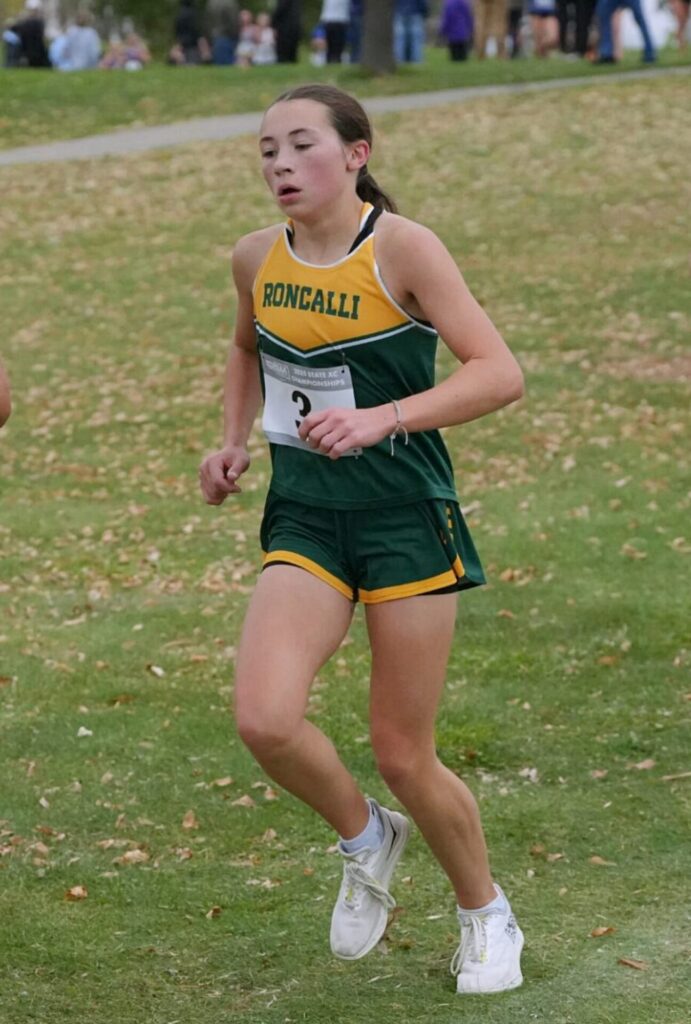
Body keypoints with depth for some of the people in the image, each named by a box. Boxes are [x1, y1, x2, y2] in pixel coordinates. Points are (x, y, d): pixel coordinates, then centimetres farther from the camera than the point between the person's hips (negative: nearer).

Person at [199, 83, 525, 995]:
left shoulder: (402, 249, -13)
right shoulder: (256, 259, 3)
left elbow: (501, 373, -18)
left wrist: (382, 417, -28)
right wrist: (233, 441, 10)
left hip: (407, 518, -4)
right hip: (303, 519, 4)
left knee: (404, 757, 2)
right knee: (264, 721, -18)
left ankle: (487, 917, 30)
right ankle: (365, 839, 14)